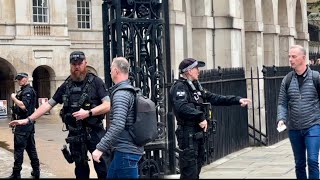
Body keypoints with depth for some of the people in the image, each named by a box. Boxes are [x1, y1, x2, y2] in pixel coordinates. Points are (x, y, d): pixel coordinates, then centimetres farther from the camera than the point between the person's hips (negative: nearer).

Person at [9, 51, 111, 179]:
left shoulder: (95, 81, -5)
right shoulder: (66, 85, 8)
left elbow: (108, 105, -12)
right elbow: (49, 104, 10)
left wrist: (88, 113, -23)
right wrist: (28, 120, 5)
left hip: (95, 132, -4)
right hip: (75, 134, 4)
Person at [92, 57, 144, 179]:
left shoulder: (121, 94, -16)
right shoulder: (132, 91, 13)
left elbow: (117, 126, -26)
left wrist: (100, 148, -24)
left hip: (126, 151, -10)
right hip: (131, 148, 10)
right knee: (111, 176, 16)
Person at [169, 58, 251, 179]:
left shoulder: (195, 86, 17)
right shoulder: (180, 87, -12)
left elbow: (214, 98, 19)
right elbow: (181, 107, -29)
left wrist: (237, 100, 14)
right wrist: (200, 117, -28)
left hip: (198, 133, 10)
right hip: (188, 134, -10)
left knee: (197, 166, 17)